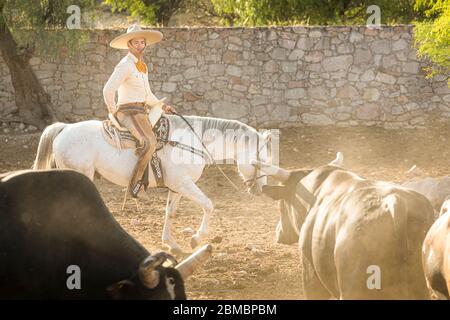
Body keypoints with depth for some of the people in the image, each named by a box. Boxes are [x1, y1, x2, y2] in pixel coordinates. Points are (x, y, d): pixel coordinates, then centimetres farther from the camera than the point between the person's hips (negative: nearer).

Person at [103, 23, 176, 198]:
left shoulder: (142, 66, 18)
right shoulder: (125, 65, -11)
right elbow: (108, 90, -19)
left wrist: (163, 106, 16)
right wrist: (113, 111, -9)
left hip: (142, 111, 10)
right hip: (128, 111, -10)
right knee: (148, 141, -29)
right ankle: (134, 183, -25)